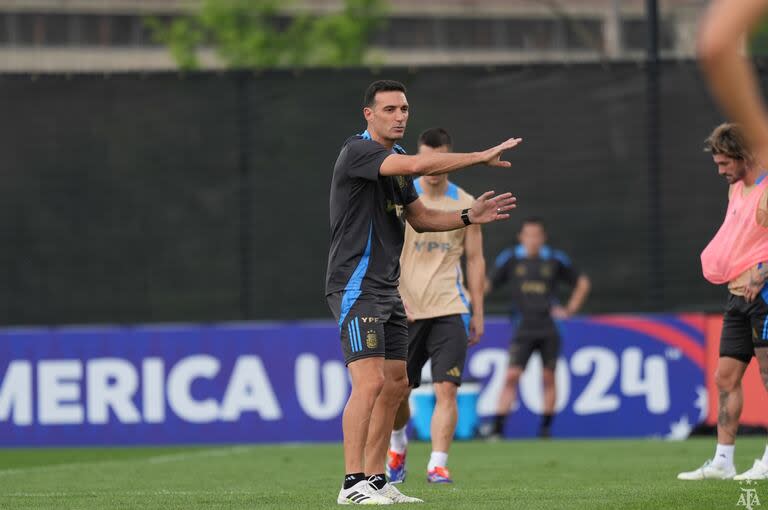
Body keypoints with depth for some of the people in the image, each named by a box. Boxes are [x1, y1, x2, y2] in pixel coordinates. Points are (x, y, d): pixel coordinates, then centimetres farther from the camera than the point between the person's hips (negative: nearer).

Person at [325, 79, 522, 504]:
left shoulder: (395, 160, 16)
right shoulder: (357, 151, -14)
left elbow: (420, 218, 23)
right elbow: (418, 165, -29)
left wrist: (469, 216, 7)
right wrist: (482, 156, -26)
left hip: (386, 290, 10)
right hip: (356, 288, -10)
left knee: (396, 385, 10)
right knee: (370, 381, -17)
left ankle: (374, 480, 16)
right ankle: (353, 484, -16)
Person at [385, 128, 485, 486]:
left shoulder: (465, 204, 6)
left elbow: (475, 259, 10)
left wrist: (477, 313, 6)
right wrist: (396, 296, -12)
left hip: (449, 309, 0)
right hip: (406, 309, 0)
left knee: (446, 389, -12)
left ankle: (437, 465, -12)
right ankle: (398, 444, 34)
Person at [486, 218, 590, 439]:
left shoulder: (555, 259, 4)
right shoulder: (510, 259, 3)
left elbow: (582, 282, 15)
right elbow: (489, 285, 8)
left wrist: (571, 309, 6)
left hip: (548, 328, 1)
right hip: (523, 328, -1)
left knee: (548, 377, 2)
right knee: (511, 376, -11)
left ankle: (546, 426, 14)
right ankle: (498, 427, -12)